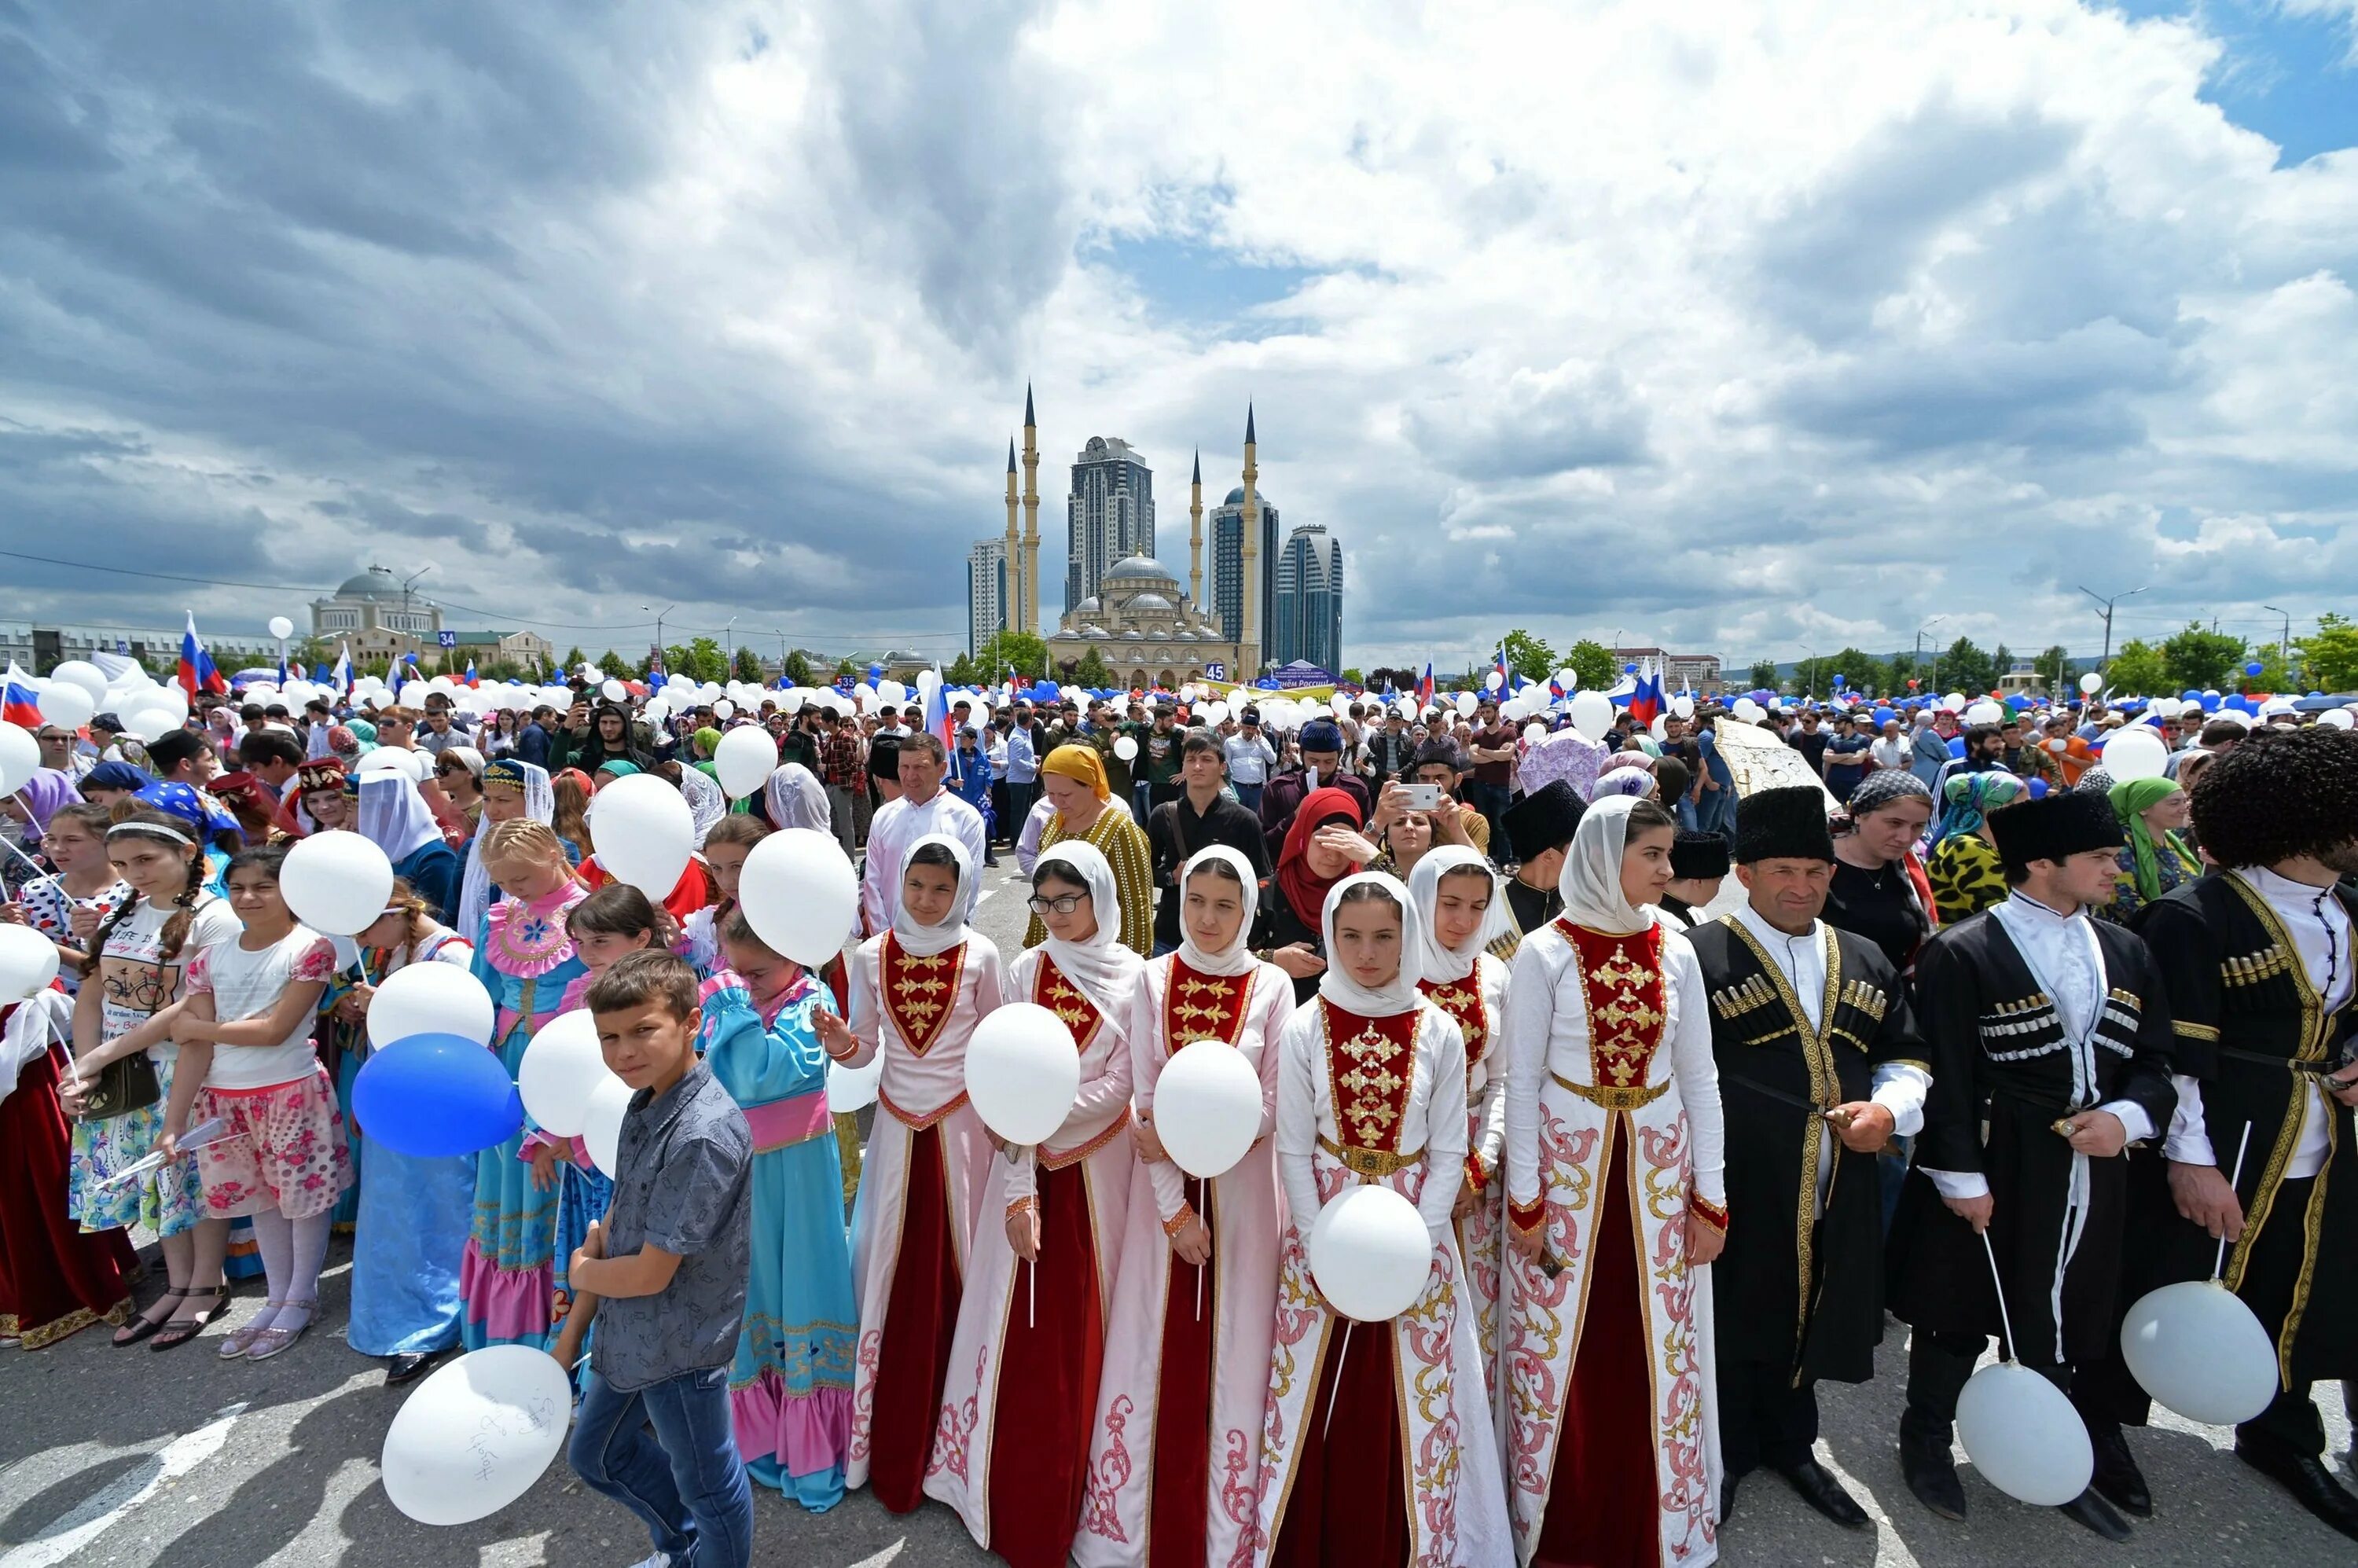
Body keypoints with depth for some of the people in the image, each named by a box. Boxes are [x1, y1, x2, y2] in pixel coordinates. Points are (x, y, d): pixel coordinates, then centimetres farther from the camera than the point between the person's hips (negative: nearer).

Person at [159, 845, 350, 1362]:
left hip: (293, 1093, -5)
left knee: (304, 1195, 7)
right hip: (223, 1099, 5)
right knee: (260, 1199, 17)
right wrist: (173, 1123, -4)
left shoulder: (311, 947, -13)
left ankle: (301, 1300, 25)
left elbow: (274, 1030, -17)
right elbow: (194, 1046, 0)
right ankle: (277, 1298, 32)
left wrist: (195, 1027, -3)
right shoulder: (211, 957, 3)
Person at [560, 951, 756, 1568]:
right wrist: (572, 1332, 6)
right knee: (595, 1454, 29)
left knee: (706, 1483, 15)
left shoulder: (704, 1136, -33)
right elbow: (613, 1224, 5)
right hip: (627, 1331, 9)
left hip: (679, 1346, -9)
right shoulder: (645, 1104, -4)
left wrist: (581, 1269, -6)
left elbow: (649, 1274, -26)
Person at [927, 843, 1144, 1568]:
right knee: (1021, 1331, 8)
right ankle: (1013, 1498, 28)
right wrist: (1019, 1187, -12)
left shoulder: (1132, 977, -6)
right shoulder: (1026, 971, -1)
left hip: (1098, 1170, -1)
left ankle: (1071, 1496, 30)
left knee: (1083, 1330, 9)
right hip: (1026, 1167, 1)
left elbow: (1119, 1087, -7)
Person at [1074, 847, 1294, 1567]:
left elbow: (1271, 1107, -6)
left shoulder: (1272, 987, -6)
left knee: (1232, 1349, 6)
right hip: (1163, 1183, 1)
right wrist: (1174, 1208, -10)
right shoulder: (1154, 980, -3)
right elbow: (1142, 1102, -5)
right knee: (1156, 1347, 9)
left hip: (1240, 1185, -1)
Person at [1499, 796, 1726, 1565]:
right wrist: (1524, 1200, -8)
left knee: (1658, 1348, 11)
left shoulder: (1675, 952, 1)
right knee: (1559, 1347, 8)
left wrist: (1710, 1198, 3)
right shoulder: (1544, 953, -10)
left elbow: (1700, 1078, 5)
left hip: (1657, 1169, 3)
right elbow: (1521, 1082, -7)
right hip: (1567, 1164, -3)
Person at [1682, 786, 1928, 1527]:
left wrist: (1888, 1107, -5)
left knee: (1804, 1324, 21)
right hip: (1734, 1193, -5)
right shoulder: (1698, 957, -13)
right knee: (1733, 1327, 12)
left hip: (1834, 1194, 5)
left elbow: (1906, 1055, 15)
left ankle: (1790, 1445, 44)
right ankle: (1726, 1453, 35)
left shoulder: (1865, 961, 8)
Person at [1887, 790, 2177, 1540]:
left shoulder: (2126, 954, 6)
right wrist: (1961, 1177, -15)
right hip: (1990, 1170, -5)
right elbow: (1946, 1078, -14)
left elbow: (2156, 1063, 10)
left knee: (2058, 1319, 19)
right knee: (1959, 1315, 11)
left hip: (2088, 1173, 5)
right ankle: (1926, 1442, 33)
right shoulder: (1962, 954, -15)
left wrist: (2126, 1115, -10)